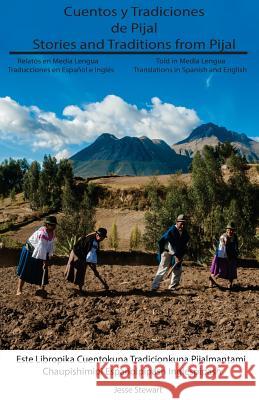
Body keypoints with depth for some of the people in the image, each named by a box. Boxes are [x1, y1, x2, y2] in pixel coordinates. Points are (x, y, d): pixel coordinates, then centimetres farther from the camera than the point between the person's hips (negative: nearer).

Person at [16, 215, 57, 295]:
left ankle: (42, 289, 23)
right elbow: (41, 248, -31)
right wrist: (44, 261, -26)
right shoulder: (41, 233, -33)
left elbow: (51, 246, -2)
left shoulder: (52, 233, -8)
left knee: (42, 271, 10)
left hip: (40, 253, 7)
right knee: (25, 271, 0)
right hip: (30, 252, -7)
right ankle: (19, 290, 7)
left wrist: (47, 259, -5)